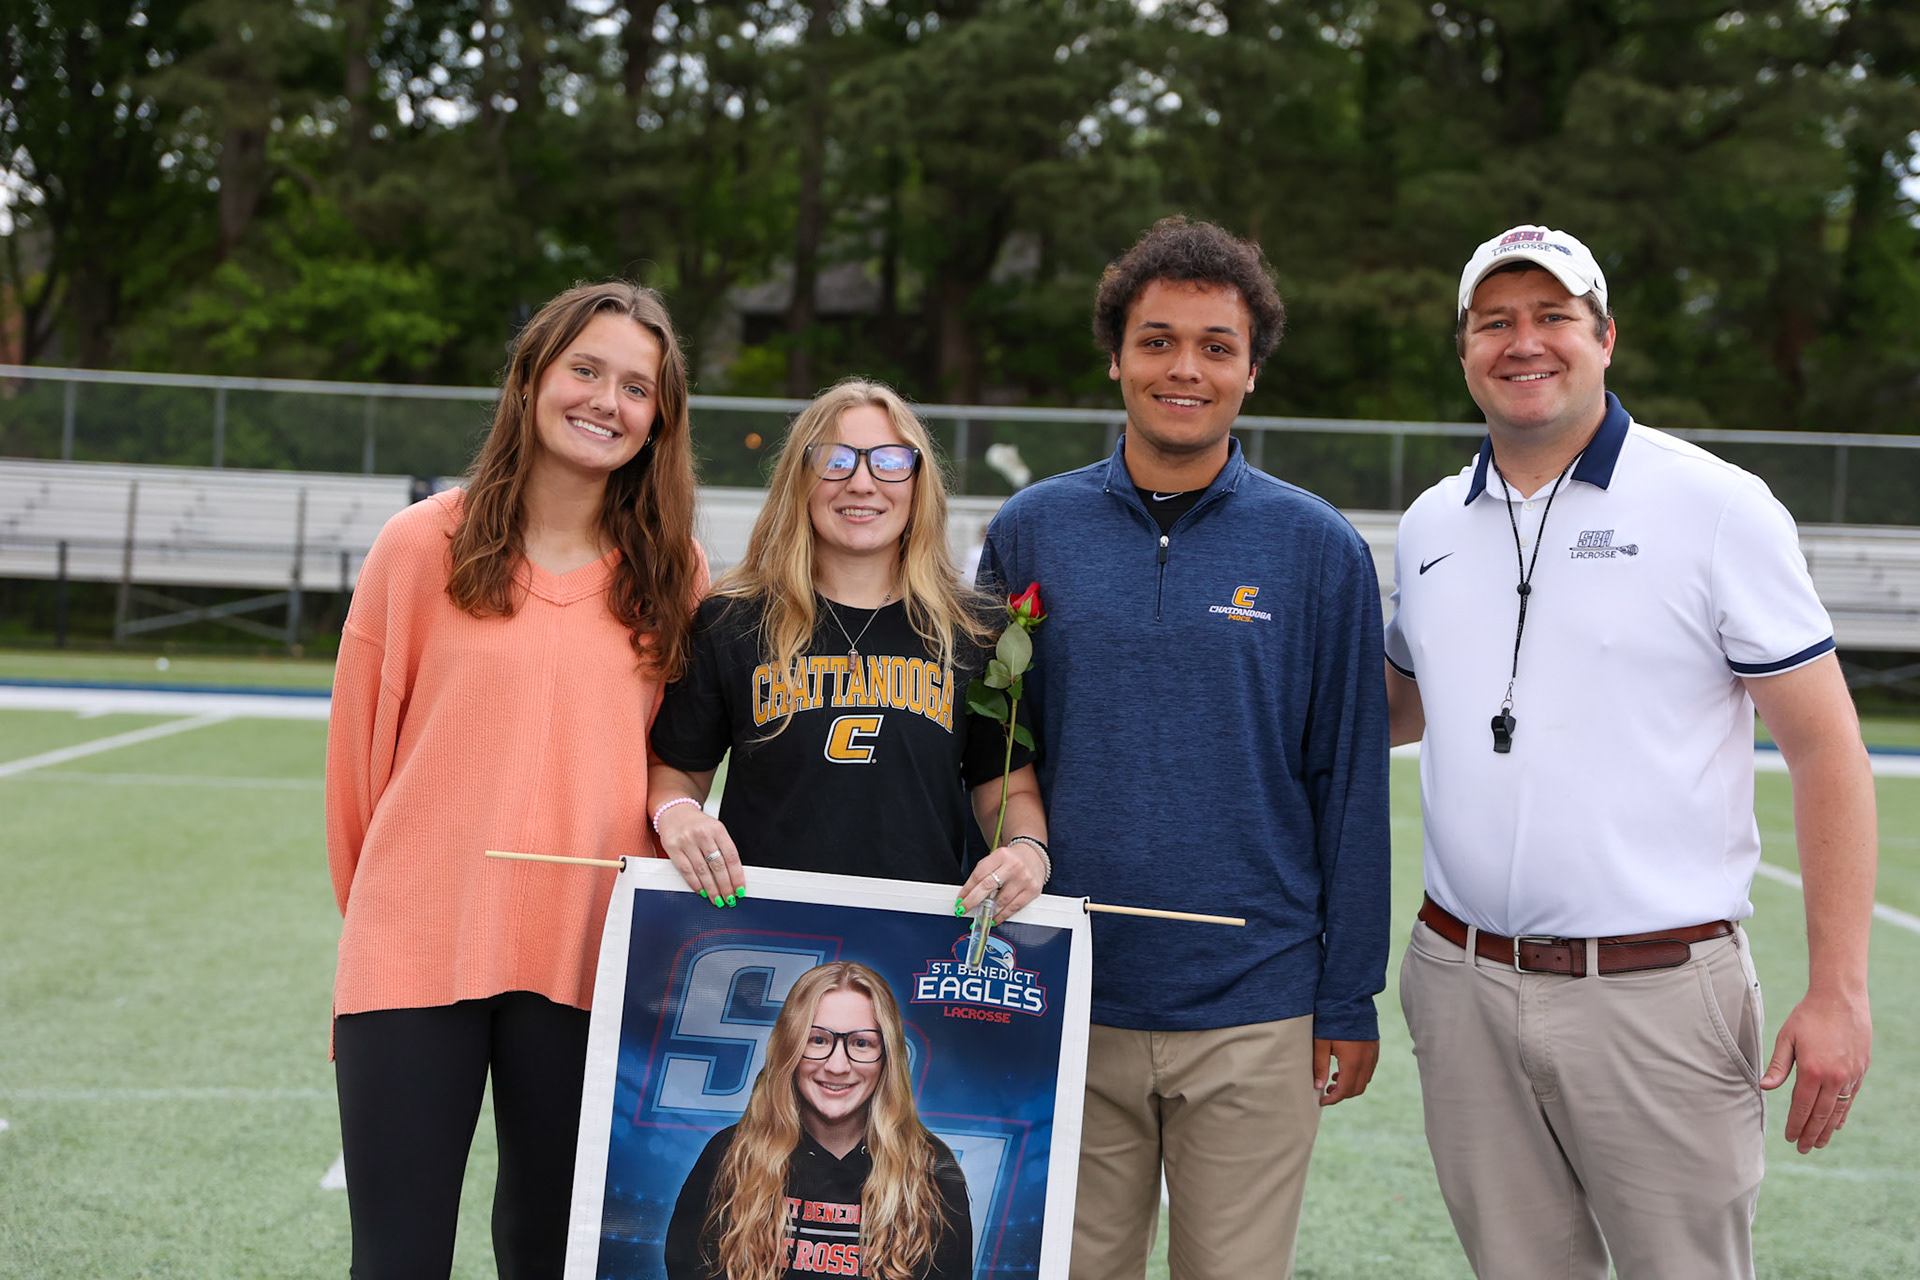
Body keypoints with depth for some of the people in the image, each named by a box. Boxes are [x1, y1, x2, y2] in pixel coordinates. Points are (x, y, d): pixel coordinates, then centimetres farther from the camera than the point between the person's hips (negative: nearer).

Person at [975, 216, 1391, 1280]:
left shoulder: (1318, 550, -1)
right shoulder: (1029, 533, 3)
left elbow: (1349, 786, 1)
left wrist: (1349, 1001, 0)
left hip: (1256, 1020, -1)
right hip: (1065, 1012, 1)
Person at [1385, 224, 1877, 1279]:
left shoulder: (1716, 507, -5)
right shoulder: (1429, 524, 10)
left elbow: (1824, 748, -5)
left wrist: (1839, 992, -11)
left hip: (1657, 994, -4)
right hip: (1462, 983, 4)